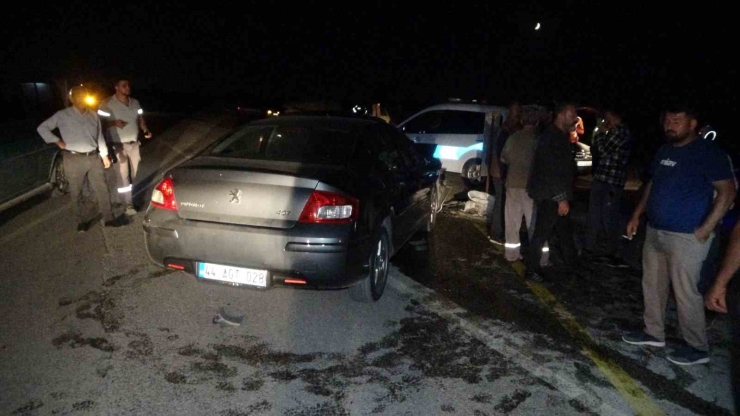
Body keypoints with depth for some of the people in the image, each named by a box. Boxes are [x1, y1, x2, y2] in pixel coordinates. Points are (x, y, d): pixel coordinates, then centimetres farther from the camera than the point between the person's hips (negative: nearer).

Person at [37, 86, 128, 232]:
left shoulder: (93, 115, 9)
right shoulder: (62, 115, -3)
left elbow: (100, 136, 13)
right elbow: (42, 128, 0)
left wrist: (104, 155, 11)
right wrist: (58, 141, -7)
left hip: (93, 157, 3)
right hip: (74, 159, -3)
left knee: (101, 189, 5)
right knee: (76, 192, 5)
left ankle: (109, 218, 12)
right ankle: (82, 221, 17)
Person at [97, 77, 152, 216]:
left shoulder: (135, 102, 8)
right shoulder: (107, 104, -9)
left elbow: (140, 119, 15)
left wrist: (146, 130, -3)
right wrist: (114, 123, -25)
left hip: (134, 144, 5)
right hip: (118, 146, -5)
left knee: (132, 174, 14)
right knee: (123, 175, -5)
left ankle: (127, 194, 33)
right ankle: (129, 205, -1)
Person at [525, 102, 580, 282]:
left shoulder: (561, 136, 14)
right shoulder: (550, 137, -18)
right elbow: (551, 171, -24)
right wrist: (561, 198, -25)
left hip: (556, 195, 10)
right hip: (549, 196, -10)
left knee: (565, 230, 19)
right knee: (542, 233, -3)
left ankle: (571, 262, 33)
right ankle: (532, 269, 7)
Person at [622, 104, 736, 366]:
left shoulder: (708, 152, -9)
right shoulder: (664, 151, 12)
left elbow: (727, 191, -13)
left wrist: (705, 230, -17)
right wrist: (637, 216, 15)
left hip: (686, 237, -7)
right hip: (654, 232, 8)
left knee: (686, 293, -1)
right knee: (652, 285, 14)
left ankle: (697, 348, 14)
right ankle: (654, 333, 29)